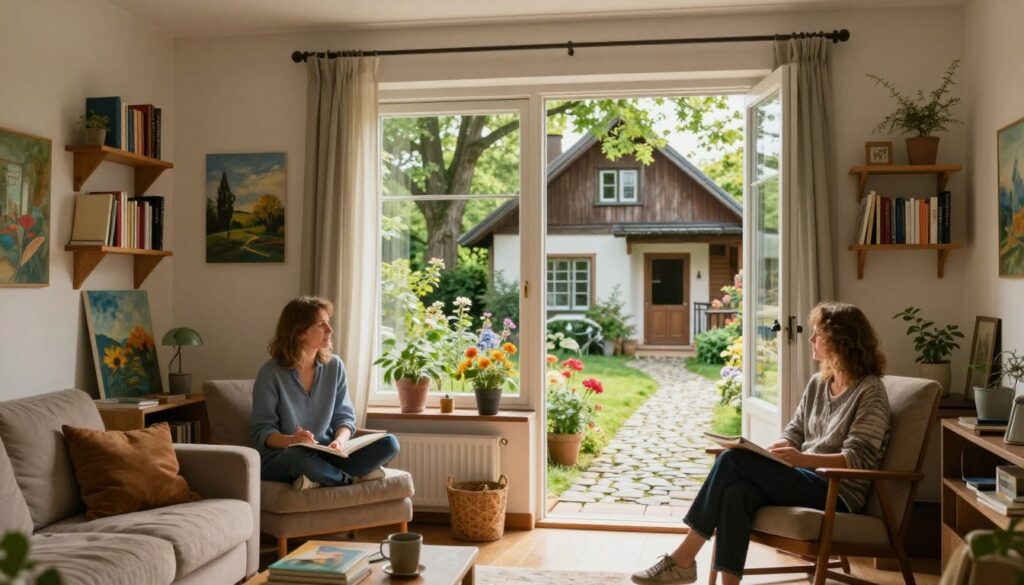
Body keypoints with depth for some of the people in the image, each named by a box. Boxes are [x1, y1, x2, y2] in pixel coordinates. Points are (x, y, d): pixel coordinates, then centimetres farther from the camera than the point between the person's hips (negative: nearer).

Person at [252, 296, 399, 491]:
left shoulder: (334, 366, 2)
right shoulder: (271, 373, -9)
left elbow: (344, 416, 5)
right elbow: (262, 431, -8)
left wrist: (340, 440, -19)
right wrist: (291, 440, -30)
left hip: (325, 454, 4)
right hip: (281, 458, -4)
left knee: (389, 443, -16)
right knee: (301, 456, -41)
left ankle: (320, 478, -21)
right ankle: (352, 478, -13)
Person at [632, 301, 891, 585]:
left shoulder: (870, 391, -8)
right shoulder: (818, 383, 15)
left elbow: (858, 459, -15)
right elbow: (794, 432, 17)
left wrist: (803, 458, -29)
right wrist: (769, 450, -6)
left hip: (837, 493, -7)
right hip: (805, 480, 7)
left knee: (734, 460, -23)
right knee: (736, 492, -27)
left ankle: (684, 558, -17)